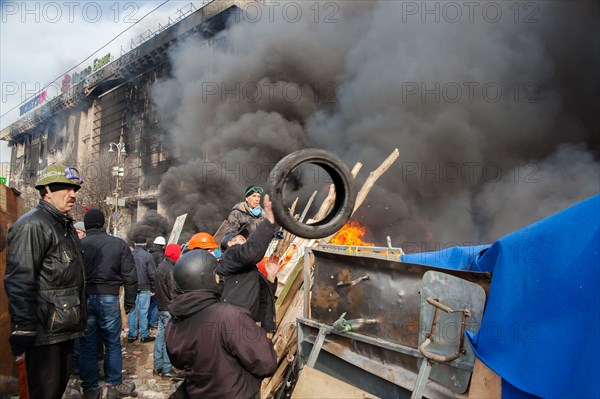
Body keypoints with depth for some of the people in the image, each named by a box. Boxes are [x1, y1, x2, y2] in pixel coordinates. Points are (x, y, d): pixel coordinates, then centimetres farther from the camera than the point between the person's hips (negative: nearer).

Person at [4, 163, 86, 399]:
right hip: (45, 331, -9)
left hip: (65, 327, 9)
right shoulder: (32, 225, -14)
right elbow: (19, 280, -21)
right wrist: (23, 330, -23)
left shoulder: (66, 226, 16)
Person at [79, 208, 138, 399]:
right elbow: (130, 276, -4)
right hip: (108, 298, -1)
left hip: (83, 298, 2)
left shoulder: (78, 245, -1)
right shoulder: (118, 244, -4)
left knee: (87, 345, 11)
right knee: (113, 343, 10)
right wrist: (130, 301, 6)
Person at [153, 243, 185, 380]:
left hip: (161, 306, 10)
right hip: (169, 309, -10)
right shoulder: (170, 270, -19)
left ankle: (158, 366, 24)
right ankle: (167, 369, 2)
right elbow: (174, 293, -20)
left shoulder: (162, 266, 11)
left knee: (161, 336, 15)